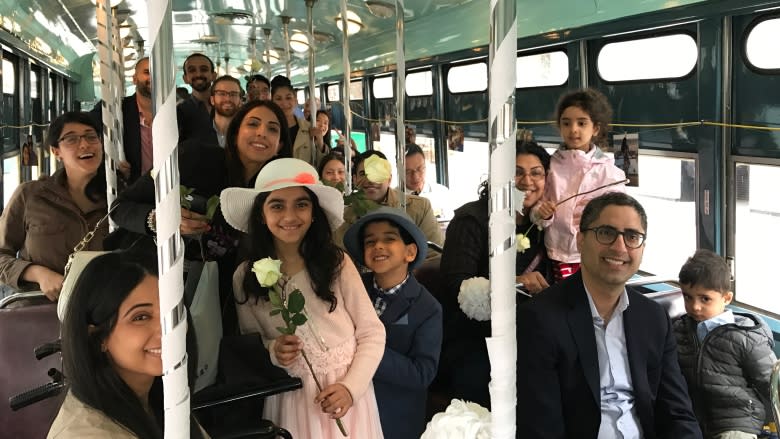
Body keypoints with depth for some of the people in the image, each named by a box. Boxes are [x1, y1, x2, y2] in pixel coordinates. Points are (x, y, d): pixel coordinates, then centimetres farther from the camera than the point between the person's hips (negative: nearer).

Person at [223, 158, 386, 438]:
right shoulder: (245, 277, -4)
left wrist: (351, 387, -17)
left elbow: (372, 332, -5)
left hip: (344, 393, -1)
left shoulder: (337, 263, -8)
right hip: (290, 399, 1)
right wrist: (271, 350, -15)